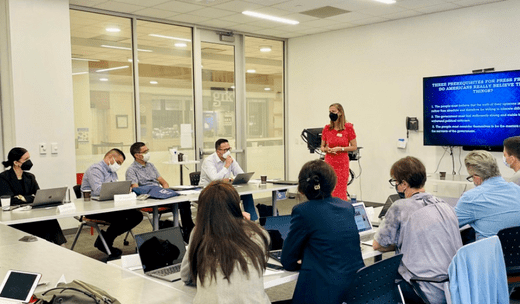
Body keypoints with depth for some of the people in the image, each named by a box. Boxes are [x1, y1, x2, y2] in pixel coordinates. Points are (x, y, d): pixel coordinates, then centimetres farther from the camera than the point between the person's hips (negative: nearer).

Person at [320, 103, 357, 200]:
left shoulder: (348, 127, -3)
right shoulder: (326, 128, 6)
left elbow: (354, 147, -1)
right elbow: (322, 147, 13)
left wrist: (340, 149, -13)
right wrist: (327, 149, -9)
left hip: (342, 164, -3)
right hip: (329, 163, 3)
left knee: (341, 191, 0)